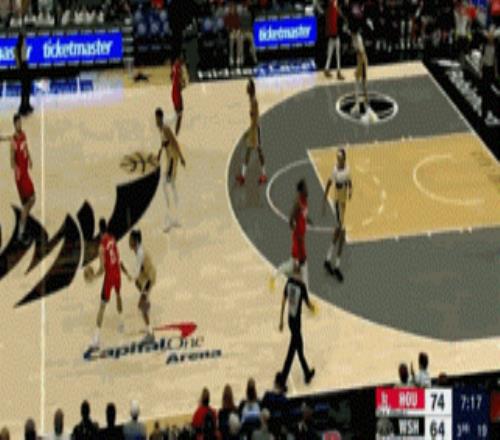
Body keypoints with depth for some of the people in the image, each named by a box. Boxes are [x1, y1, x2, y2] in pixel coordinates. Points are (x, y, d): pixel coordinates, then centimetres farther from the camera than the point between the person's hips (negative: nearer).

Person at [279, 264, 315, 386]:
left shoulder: (289, 281, -4)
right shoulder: (302, 286, -20)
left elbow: (284, 300, 2)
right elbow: (308, 304, -7)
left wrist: (281, 320, 11)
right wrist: (312, 307, 18)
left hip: (290, 319, 7)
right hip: (296, 321, -7)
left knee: (300, 348, 22)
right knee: (292, 352, 2)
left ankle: (307, 374, 38)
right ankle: (282, 381, 4)